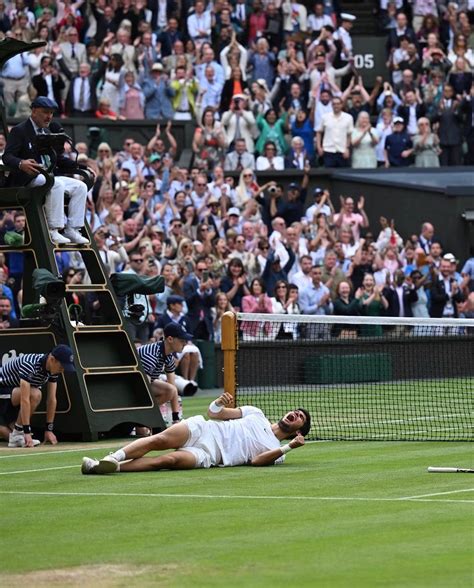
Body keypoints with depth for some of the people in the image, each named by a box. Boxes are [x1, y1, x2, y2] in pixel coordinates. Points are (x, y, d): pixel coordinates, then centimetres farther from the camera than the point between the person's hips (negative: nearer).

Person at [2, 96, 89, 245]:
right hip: (27, 179, -8)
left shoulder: (48, 132, 21)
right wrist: (21, 164, -38)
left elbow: (59, 159, 22)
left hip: (50, 176, 8)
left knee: (80, 187, -10)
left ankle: (72, 230, -15)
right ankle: (53, 231, -33)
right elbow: (7, 156, -15)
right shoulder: (19, 131, -4)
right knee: (57, 185, -35)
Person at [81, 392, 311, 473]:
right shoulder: (256, 414, 24)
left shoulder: (276, 451, 14)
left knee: (168, 460, -31)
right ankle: (113, 458, -34)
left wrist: (289, 447, -20)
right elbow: (214, 412, 19)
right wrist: (220, 403, -6)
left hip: (207, 455, -3)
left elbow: (257, 461, -9)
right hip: (201, 429, 4)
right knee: (159, 440, -27)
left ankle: (113, 468, -41)